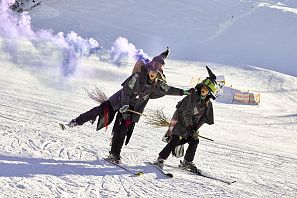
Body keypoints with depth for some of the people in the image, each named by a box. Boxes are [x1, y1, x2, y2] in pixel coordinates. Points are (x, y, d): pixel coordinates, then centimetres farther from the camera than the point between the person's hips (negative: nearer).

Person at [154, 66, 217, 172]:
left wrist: (195, 129, -4)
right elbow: (186, 113, -19)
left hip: (191, 125, 6)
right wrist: (189, 127, -24)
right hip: (180, 120, -6)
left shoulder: (208, 103, 1)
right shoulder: (193, 96, -17)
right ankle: (160, 159, -11)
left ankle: (187, 162, 8)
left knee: (194, 141, -6)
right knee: (175, 140, -17)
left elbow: (203, 118, 6)